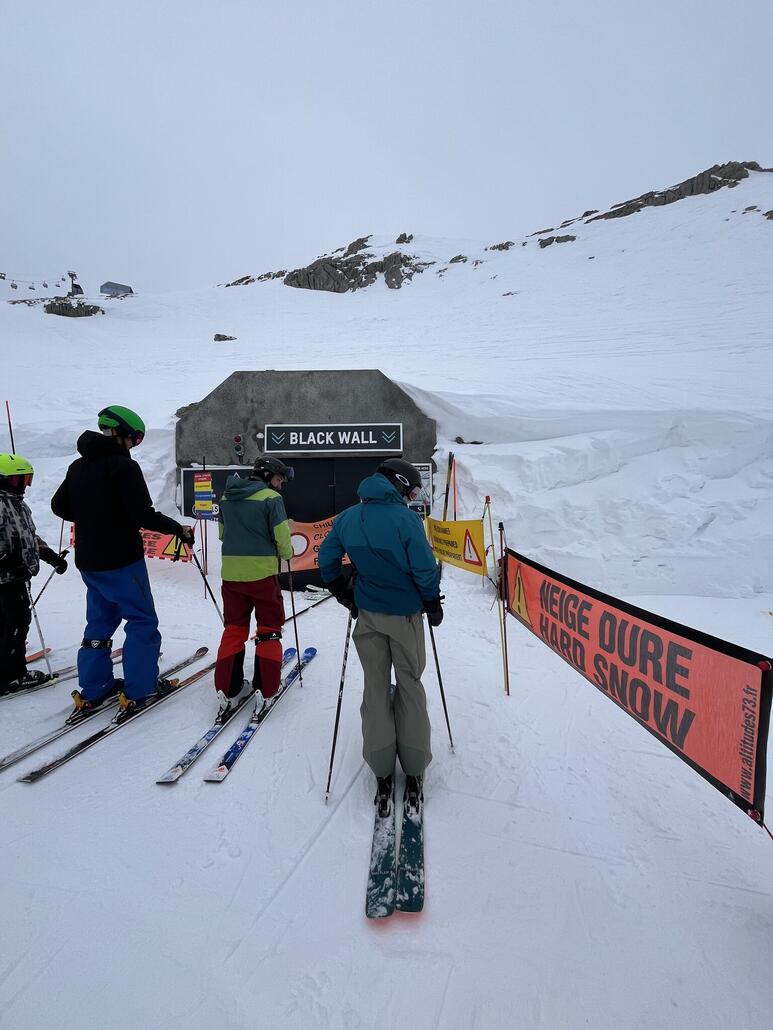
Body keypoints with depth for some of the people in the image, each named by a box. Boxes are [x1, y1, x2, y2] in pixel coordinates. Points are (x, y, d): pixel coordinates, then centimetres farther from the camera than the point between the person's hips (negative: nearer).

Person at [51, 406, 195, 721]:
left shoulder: (77, 466, 8)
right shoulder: (123, 465, -16)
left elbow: (59, 506, 15)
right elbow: (144, 515, -21)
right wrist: (179, 529, -9)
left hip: (88, 561, 8)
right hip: (121, 560, -8)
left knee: (100, 621, 18)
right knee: (142, 622, 4)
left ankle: (92, 691, 22)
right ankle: (137, 691, 6)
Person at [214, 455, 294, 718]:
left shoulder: (226, 497, 8)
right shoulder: (271, 498, -11)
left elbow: (222, 532, 16)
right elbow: (282, 538, -13)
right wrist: (287, 554, 7)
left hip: (231, 572, 5)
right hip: (262, 573, -5)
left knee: (233, 629, 14)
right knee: (269, 629, 9)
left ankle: (228, 690, 13)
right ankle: (265, 689, 8)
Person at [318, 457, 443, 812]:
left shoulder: (347, 517, 0)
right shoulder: (406, 519, -17)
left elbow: (327, 560, 7)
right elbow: (425, 569, -15)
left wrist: (345, 596, 17)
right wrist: (433, 604, 1)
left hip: (367, 614, 4)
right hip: (405, 613, -3)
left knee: (375, 688, 13)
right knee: (409, 685, 11)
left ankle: (382, 772, 17)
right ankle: (414, 772, 17)